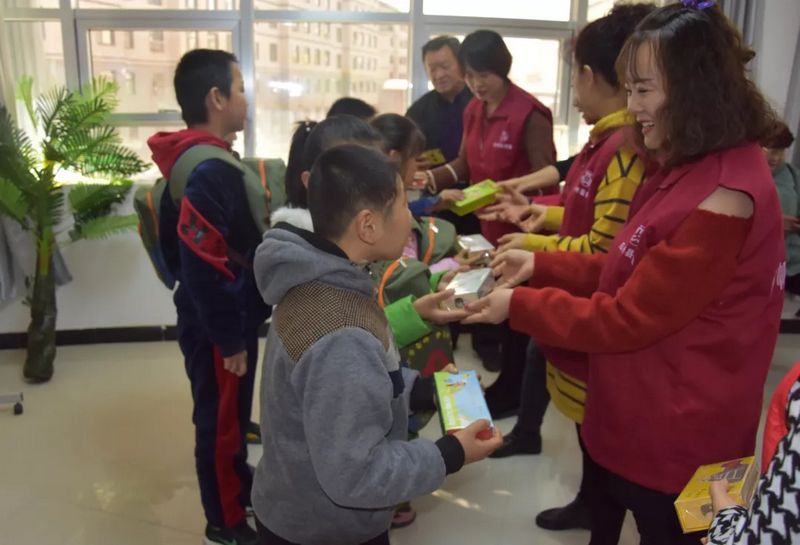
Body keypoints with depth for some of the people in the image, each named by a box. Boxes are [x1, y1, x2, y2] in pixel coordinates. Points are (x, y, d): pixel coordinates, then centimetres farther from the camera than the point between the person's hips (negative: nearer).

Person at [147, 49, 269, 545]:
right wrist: (229, 339, -21)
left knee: (233, 414, 24)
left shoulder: (207, 161, 7)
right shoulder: (208, 171, -25)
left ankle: (241, 489, 45)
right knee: (220, 419, 9)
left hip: (232, 316, 9)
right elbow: (203, 267, -29)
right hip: (217, 327, -9)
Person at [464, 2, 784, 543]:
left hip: (676, 438, -9)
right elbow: (631, 272, 8)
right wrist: (539, 266, -2)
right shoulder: (692, 169, 5)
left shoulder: (724, 197, -27)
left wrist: (519, 306, -16)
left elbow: (628, 319, -24)